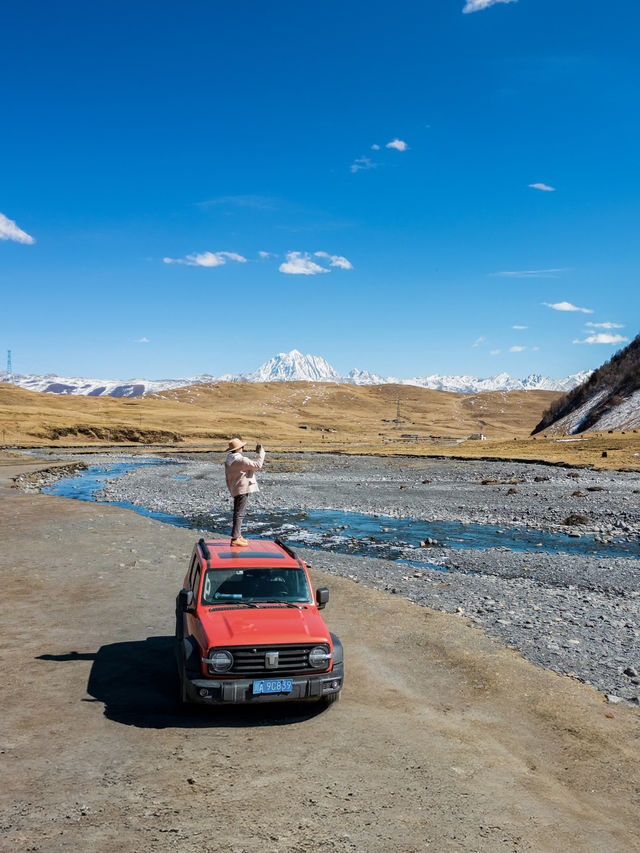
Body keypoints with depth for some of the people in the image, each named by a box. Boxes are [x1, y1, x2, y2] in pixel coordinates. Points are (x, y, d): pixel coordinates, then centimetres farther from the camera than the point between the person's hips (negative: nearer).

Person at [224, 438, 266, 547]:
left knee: (238, 513, 20)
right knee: (239, 514, -7)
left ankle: (238, 535, 31)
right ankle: (235, 539, -7)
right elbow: (258, 465, -17)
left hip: (235, 489, 10)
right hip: (242, 489, -10)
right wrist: (261, 453, -5)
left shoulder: (228, 460, 8)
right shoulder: (241, 460, -20)